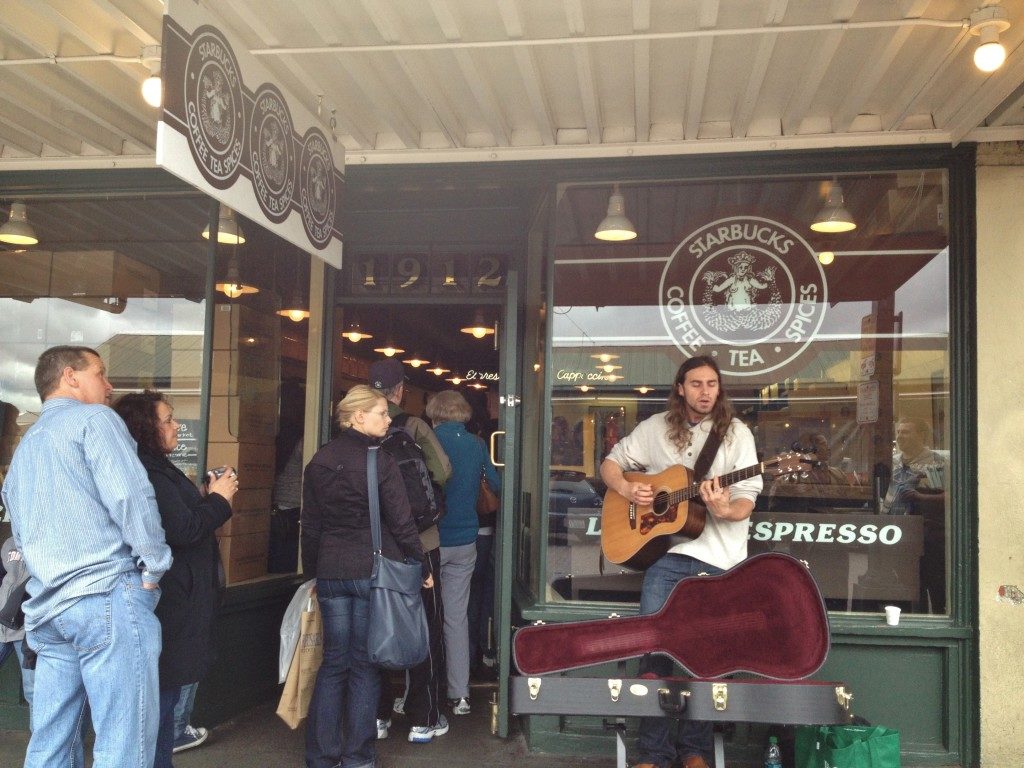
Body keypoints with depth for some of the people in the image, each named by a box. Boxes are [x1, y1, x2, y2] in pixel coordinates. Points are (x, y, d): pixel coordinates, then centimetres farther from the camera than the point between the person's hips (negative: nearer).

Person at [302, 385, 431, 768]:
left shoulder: (319, 461, 5)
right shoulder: (380, 461, -11)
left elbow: (310, 524, 10)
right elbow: (401, 523, -10)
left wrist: (313, 571, 20)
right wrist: (423, 568, 1)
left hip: (330, 571, 5)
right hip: (372, 570, -4)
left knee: (333, 662, 12)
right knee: (365, 665, 5)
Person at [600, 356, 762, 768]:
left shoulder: (736, 433, 0)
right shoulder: (656, 428, 6)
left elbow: (745, 505, -4)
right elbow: (610, 463, 15)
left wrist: (723, 510, -26)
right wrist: (627, 489, -5)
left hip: (720, 557, -1)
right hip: (667, 551, 1)